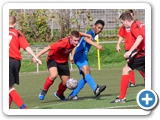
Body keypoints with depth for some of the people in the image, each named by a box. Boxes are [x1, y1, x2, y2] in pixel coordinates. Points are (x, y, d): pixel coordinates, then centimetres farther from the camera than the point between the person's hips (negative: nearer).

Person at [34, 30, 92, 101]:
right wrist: (37, 56, -39)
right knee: (54, 75, -34)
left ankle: (59, 94, 41)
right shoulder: (63, 43, -36)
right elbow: (48, 48, -35)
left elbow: (79, 34, 9)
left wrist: (87, 35, -3)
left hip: (63, 62, 6)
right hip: (53, 59, -6)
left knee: (66, 82, 8)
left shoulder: (75, 40, -17)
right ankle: (44, 91, -10)